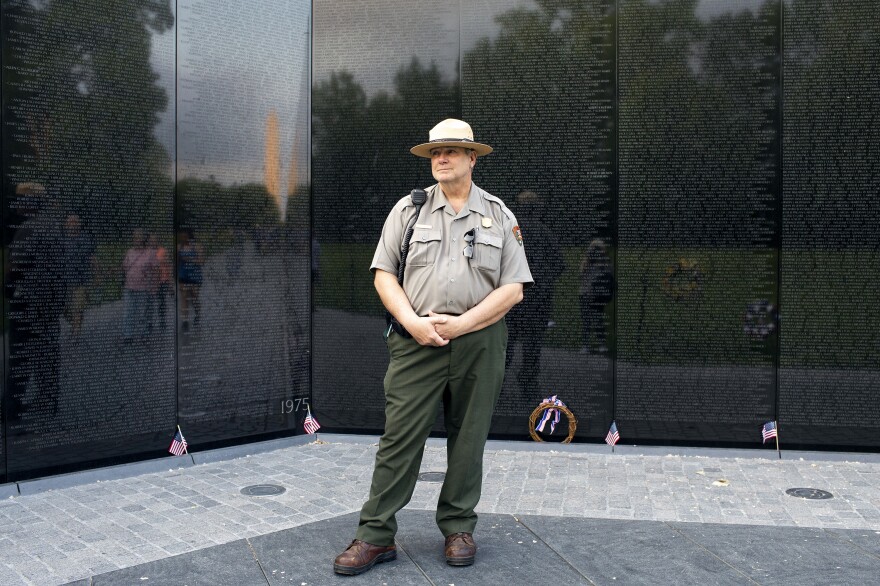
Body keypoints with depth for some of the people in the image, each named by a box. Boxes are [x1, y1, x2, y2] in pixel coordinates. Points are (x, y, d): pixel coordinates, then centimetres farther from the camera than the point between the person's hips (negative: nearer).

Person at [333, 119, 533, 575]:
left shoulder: (499, 216, 7)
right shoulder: (408, 209, 8)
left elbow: (513, 288, 1)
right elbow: (384, 274, 4)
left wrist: (461, 323, -10)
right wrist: (413, 321, -11)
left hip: (478, 344, 1)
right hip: (415, 341, 0)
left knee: (468, 438, 9)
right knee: (399, 437, -2)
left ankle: (458, 529, 23)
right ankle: (375, 535, 7)